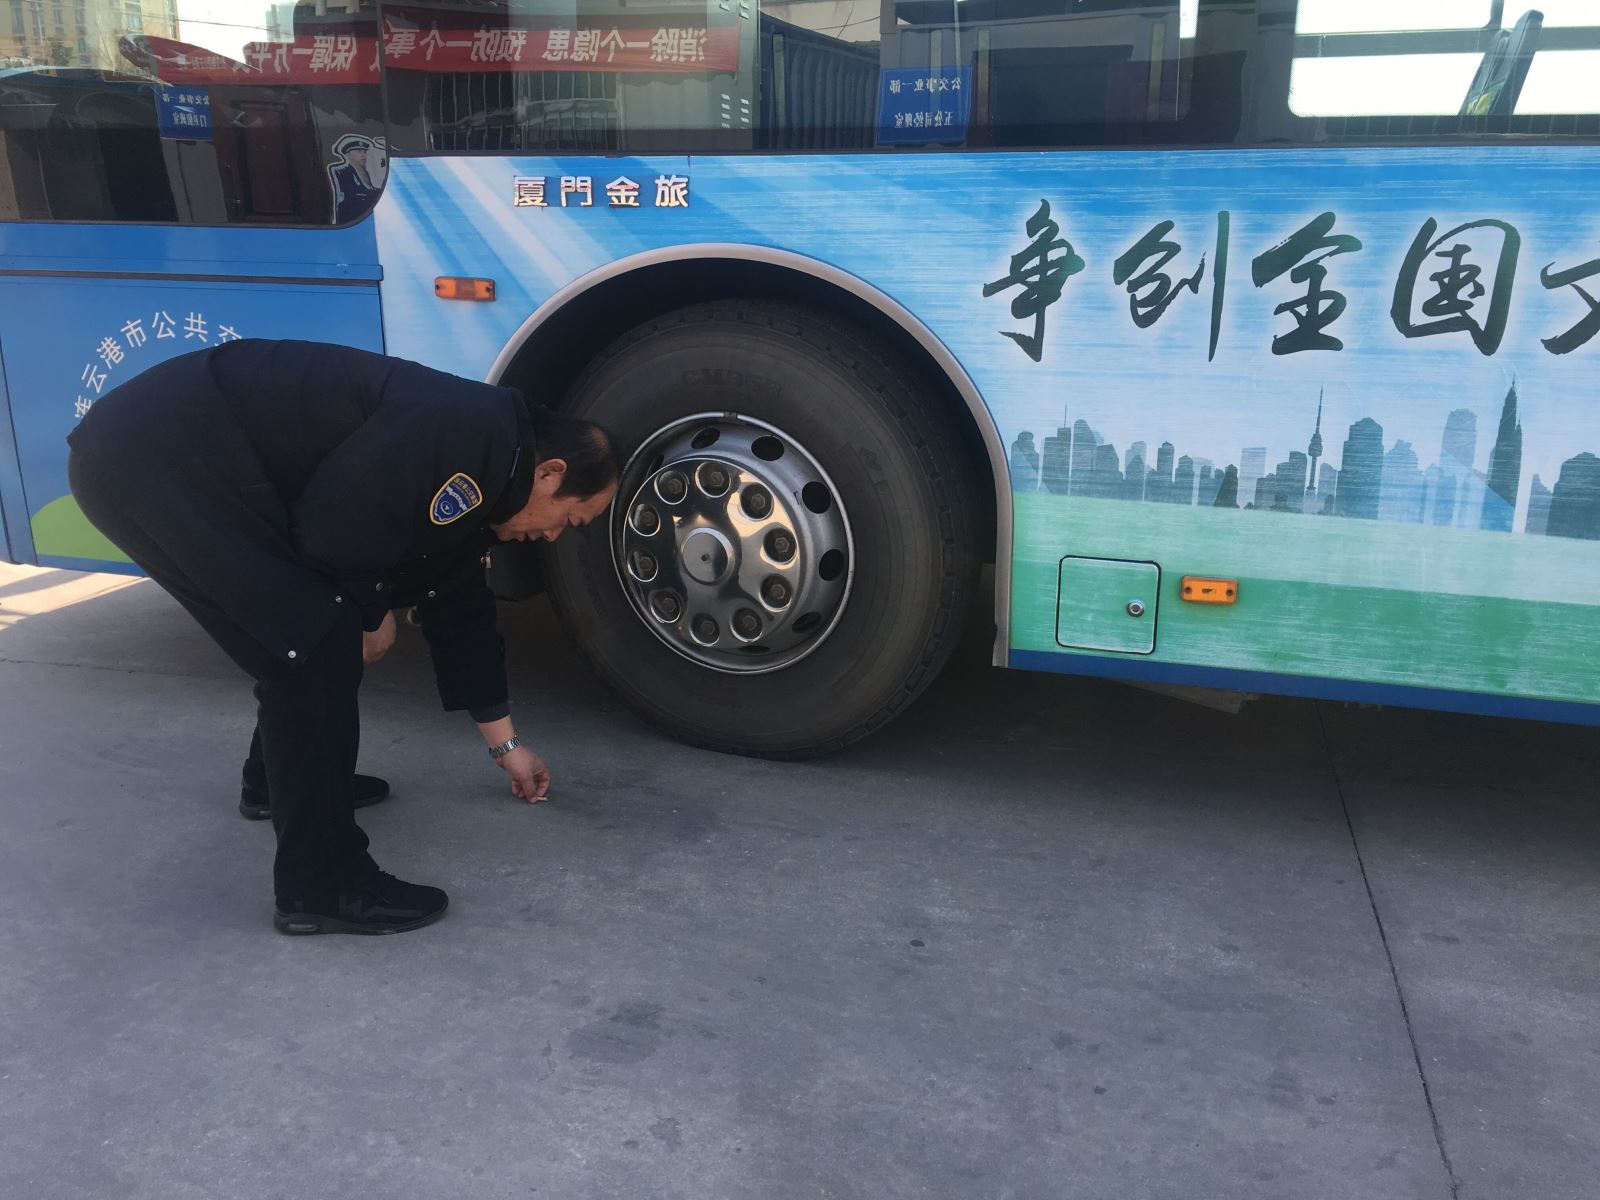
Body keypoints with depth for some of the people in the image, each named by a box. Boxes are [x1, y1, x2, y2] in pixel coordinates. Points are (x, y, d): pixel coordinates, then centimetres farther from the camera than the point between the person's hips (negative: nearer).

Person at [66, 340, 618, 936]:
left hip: (186, 454, 10)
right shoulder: (469, 436, -17)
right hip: (154, 453, -10)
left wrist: (506, 745, 31)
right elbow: (331, 531, -22)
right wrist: (373, 613, 0)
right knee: (316, 640, -12)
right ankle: (319, 887, -2)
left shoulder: (471, 488, 14)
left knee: (319, 626, 21)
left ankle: (278, 778, 41)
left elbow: (460, 614, 24)